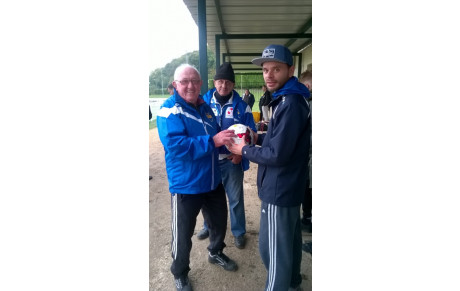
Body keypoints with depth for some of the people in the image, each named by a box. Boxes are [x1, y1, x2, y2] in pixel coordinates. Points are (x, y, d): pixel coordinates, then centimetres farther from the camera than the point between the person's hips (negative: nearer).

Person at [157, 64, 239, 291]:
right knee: (183, 234, 10)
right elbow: (175, 145, -29)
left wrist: (228, 140, -1)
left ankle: (215, 253, 53)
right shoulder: (169, 110, -15)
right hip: (186, 185, -7)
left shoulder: (205, 107, 7)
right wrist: (212, 141, -33)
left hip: (213, 181, 7)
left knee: (219, 222, 24)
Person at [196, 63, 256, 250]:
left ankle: (239, 232, 30)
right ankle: (209, 226, 41)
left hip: (232, 160, -1)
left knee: (235, 198, 10)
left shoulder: (241, 106, -3)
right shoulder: (204, 102, -1)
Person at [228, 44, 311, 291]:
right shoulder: (289, 99, 10)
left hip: (279, 189, -11)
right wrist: (258, 138, 6)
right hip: (289, 185, 11)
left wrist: (244, 150, -12)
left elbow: (277, 154, -25)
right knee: (290, 237, 24)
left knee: (273, 247, 4)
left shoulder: (290, 104, -23)